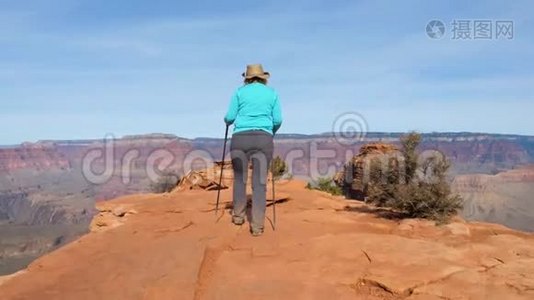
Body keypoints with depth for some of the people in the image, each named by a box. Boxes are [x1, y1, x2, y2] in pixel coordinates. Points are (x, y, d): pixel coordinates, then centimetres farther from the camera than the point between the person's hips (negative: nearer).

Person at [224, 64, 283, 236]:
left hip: (240, 138, 0)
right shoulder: (272, 93, 14)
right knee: (260, 183, 1)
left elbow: (230, 117, 8)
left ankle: (238, 216, 29)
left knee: (240, 178, 17)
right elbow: (278, 120, 9)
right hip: (263, 139, 0)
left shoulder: (240, 92, 11)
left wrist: (227, 122, 31)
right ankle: (257, 226, -3)